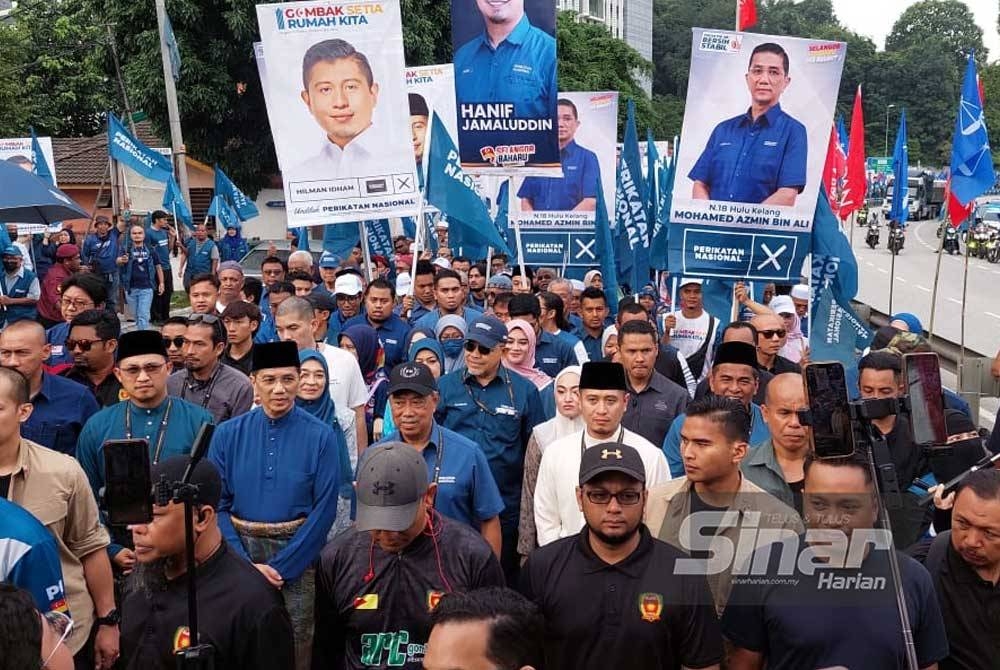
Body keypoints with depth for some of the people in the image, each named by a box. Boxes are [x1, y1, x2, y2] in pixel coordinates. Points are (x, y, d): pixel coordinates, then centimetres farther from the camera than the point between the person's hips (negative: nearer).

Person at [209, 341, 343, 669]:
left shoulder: (321, 436, -9)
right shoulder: (228, 434, -3)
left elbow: (324, 510, -10)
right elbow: (218, 506, -2)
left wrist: (279, 566, -13)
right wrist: (246, 564, -12)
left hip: (297, 556, -2)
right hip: (239, 553, 2)